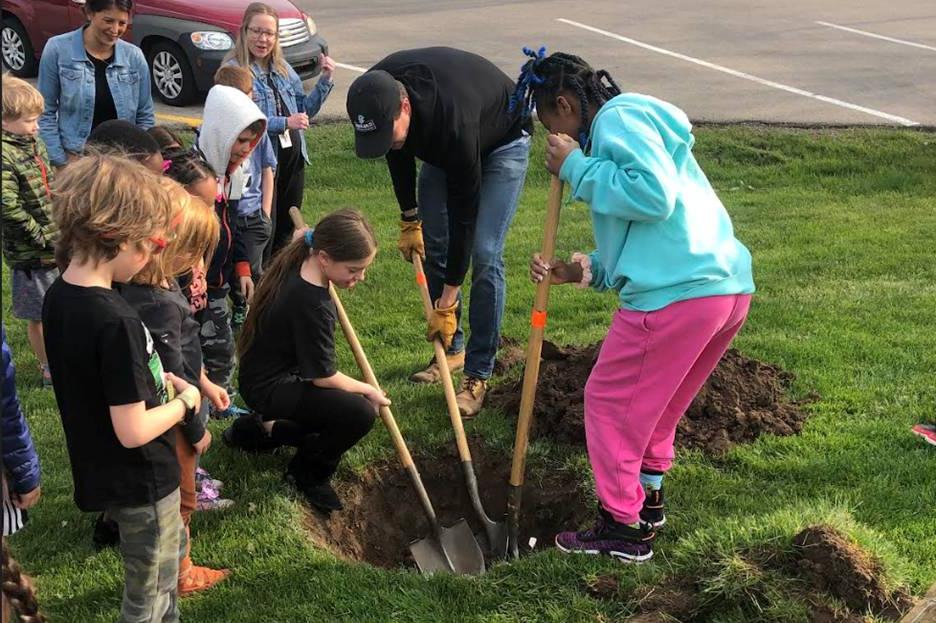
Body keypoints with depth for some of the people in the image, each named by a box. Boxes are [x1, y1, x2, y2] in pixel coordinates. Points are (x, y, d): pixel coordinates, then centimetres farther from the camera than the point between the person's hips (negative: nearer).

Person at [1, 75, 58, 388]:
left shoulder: (33, 142, 6)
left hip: (56, 244, 8)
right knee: (39, 315, 7)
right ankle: (49, 370, 20)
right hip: (30, 253, -8)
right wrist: (43, 237, -19)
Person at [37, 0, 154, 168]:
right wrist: (60, 162, -7)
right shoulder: (58, 50, -5)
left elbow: (145, 117, 7)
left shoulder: (134, 56, 0)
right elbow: (46, 113, -2)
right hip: (74, 160, -2)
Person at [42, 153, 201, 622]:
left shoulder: (59, 297, -5)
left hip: (101, 473, 8)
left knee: (170, 548, 32)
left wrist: (153, 379, 2)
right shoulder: (115, 321, -32)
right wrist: (184, 403, -12)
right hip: (139, 484, -8)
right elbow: (133, 431, -28)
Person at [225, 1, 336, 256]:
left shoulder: (283, 68, 9)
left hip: (293, 159, 7)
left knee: (286, 230, 16)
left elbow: (305, 110, 15)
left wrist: (325, 80, 3)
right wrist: (284, 123, -23)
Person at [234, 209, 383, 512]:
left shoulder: (298, 262, -7)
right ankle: (307, 474, 1)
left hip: (266, 371, 10)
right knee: (360, 413, -24)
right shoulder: (312, 305, -33)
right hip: (270, 388, -10)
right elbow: (323, 377, -21)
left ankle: (263, 429, 22)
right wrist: (367, 390, -8)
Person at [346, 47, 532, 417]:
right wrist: (409, 219, -1)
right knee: (432, 245, 2)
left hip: (503, 141, -6)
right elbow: (398, 151, -3)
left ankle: (479, 374, -8)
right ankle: (452, 348, 18)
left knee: (484, 254, -16)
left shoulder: (452, 118, -45)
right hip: (441, 146, 7)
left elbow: (464, 209, -36)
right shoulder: (378, 91, -27)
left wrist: (448, 302, -31)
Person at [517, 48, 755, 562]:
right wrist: (580, 271, 12)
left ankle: (623, 529, 15)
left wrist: (577, 168, -9)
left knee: (610, 402, 6)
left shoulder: (619, 119, -4)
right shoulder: (635, 123, 27)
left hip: (676, 293, -10)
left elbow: (654, 196, -21)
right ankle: (647, 495, 40)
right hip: (727, 284, 10)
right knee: (655, 402, 26)